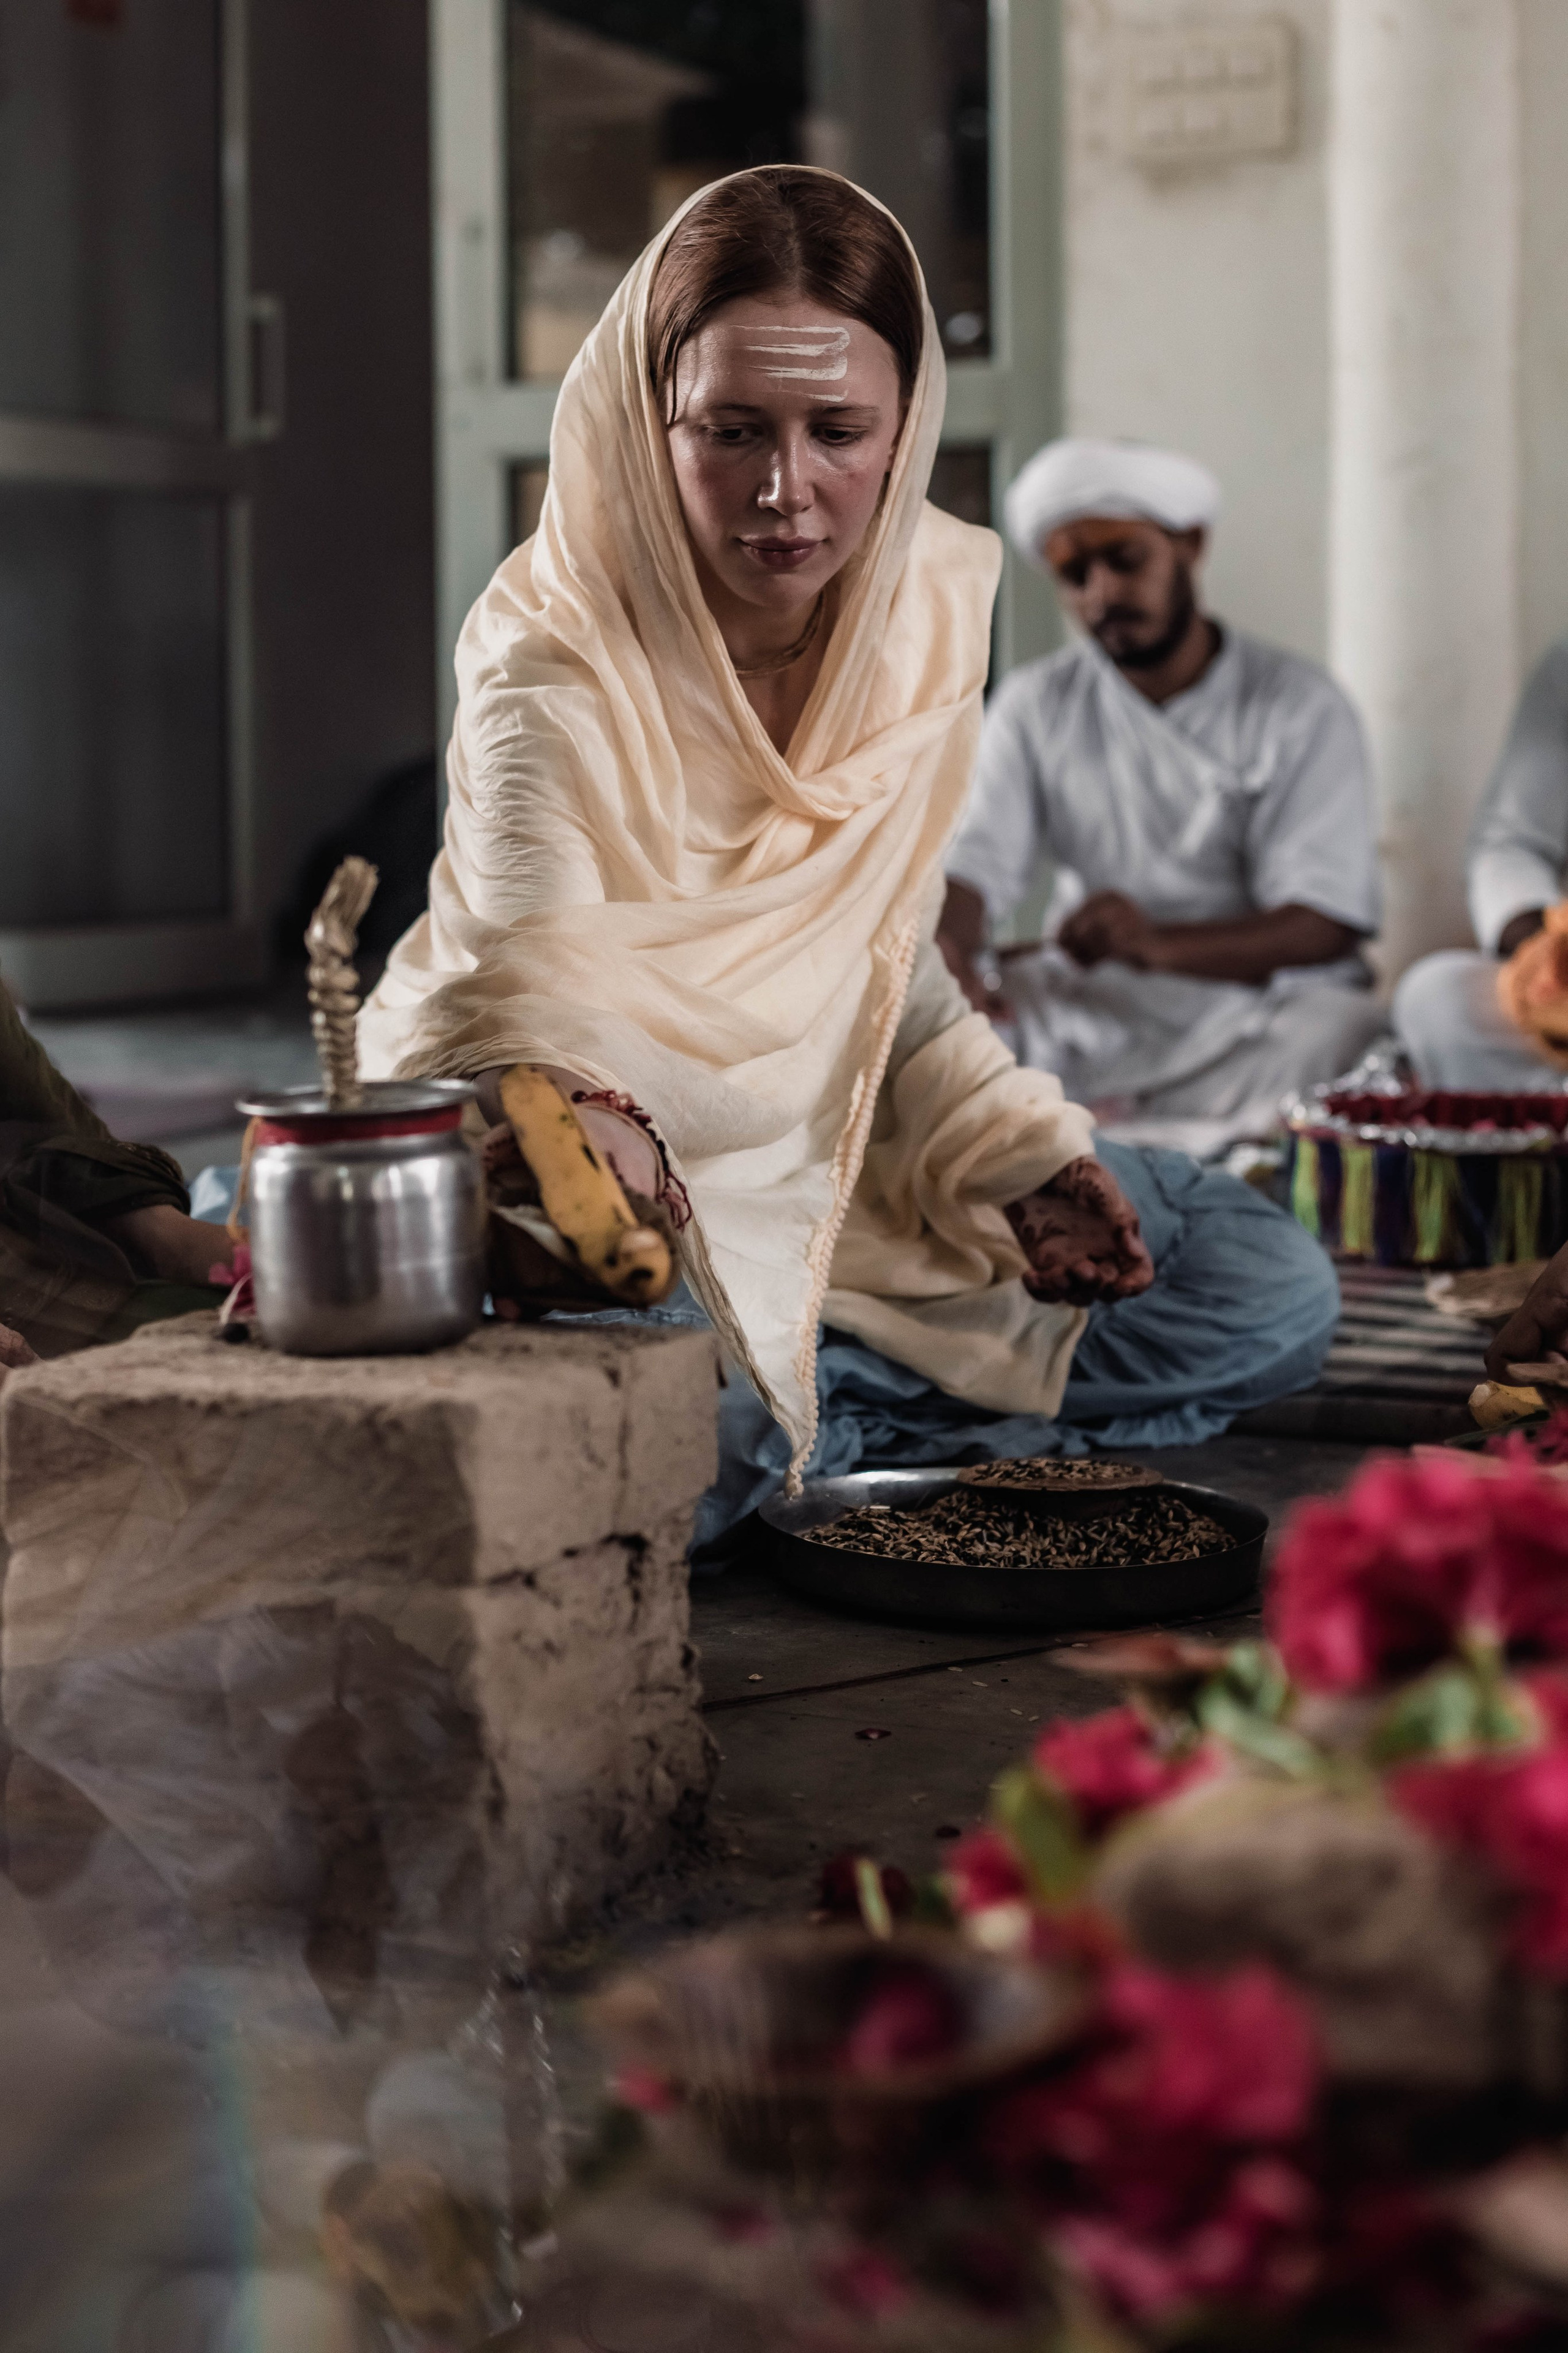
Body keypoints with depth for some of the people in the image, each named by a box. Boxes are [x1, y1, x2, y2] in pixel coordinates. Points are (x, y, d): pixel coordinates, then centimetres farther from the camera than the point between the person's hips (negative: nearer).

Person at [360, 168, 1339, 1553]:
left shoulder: (932, 607, -3)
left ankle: (794, 1420, -8)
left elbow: (886, 958, 10)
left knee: (1273, 1295, 1)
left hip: (833, 1163, 7)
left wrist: (1019, 1149, -3)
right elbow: (521, 987, -37)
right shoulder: (555, 667, -21)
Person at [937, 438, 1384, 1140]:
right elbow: (974, 865, -2)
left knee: (1344, 1030, -35)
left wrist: (1159, 943, -29)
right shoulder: (1034, 705, 10)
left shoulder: (1301, 707, -1)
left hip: (1256, 1002, -2)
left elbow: (1325, 924, -10)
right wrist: (948, 946, -29)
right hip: (1081, 1008, 2)